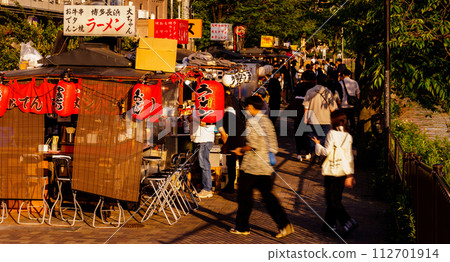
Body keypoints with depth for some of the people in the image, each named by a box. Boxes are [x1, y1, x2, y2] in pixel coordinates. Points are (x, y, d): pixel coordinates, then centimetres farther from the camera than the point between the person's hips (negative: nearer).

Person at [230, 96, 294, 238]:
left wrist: (241, 150, -4)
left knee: (244, 195, 7)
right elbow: (273, 146, 14)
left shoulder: (252, 121, -13)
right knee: (267, 195, 7)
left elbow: (254, 145, -22)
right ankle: (284, 224, -3)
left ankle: (242, 227, 16)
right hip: (265, 166, 7)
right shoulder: (267, 121, 11)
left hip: (251, 166, -7)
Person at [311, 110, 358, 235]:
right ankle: (330, 223, 25)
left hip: (331, 172, -6)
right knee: (336, 199, 17)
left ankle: (348, 222, -14)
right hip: (343, 172, 6)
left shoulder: (332, 134, -12)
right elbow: (349, 157, 8)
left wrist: (317, 144, 1)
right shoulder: (348, 136, 5)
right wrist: (350, 175, 12)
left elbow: (327, 151, -17)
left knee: (333, 201, -1)